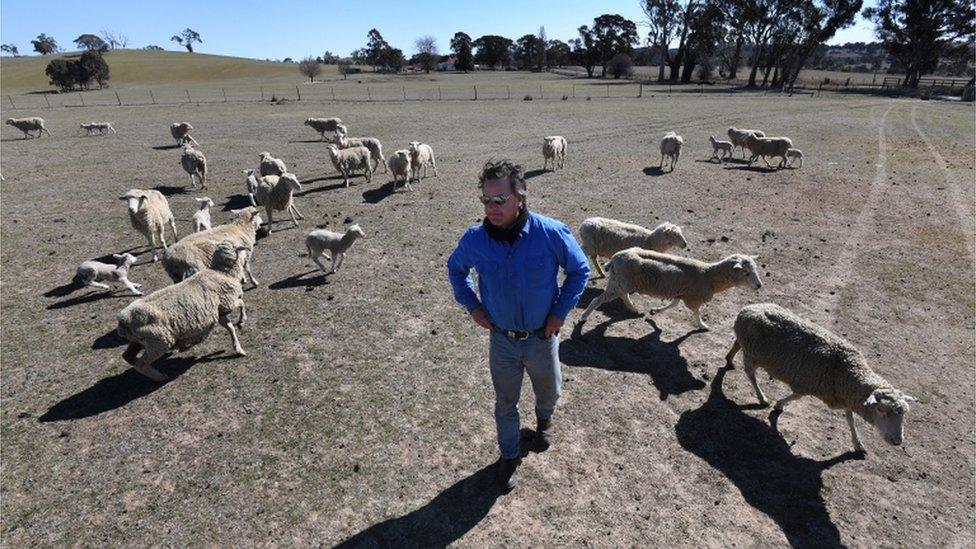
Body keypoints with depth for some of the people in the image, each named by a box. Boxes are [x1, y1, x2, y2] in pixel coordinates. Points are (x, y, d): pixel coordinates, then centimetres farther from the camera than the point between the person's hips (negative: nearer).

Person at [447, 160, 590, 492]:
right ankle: (509, 455, 43)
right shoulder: (474, 239, -16)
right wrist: (471, 305, -4)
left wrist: (561, 311, -10)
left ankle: (544, 421, 60)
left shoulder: (551, 233, -21)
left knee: (549, 393, 24)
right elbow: (455, 268, 6)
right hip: (501, 339, 0)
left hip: (542, 337, 0)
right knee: (505, 402, 16)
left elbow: (580, 270, -5)